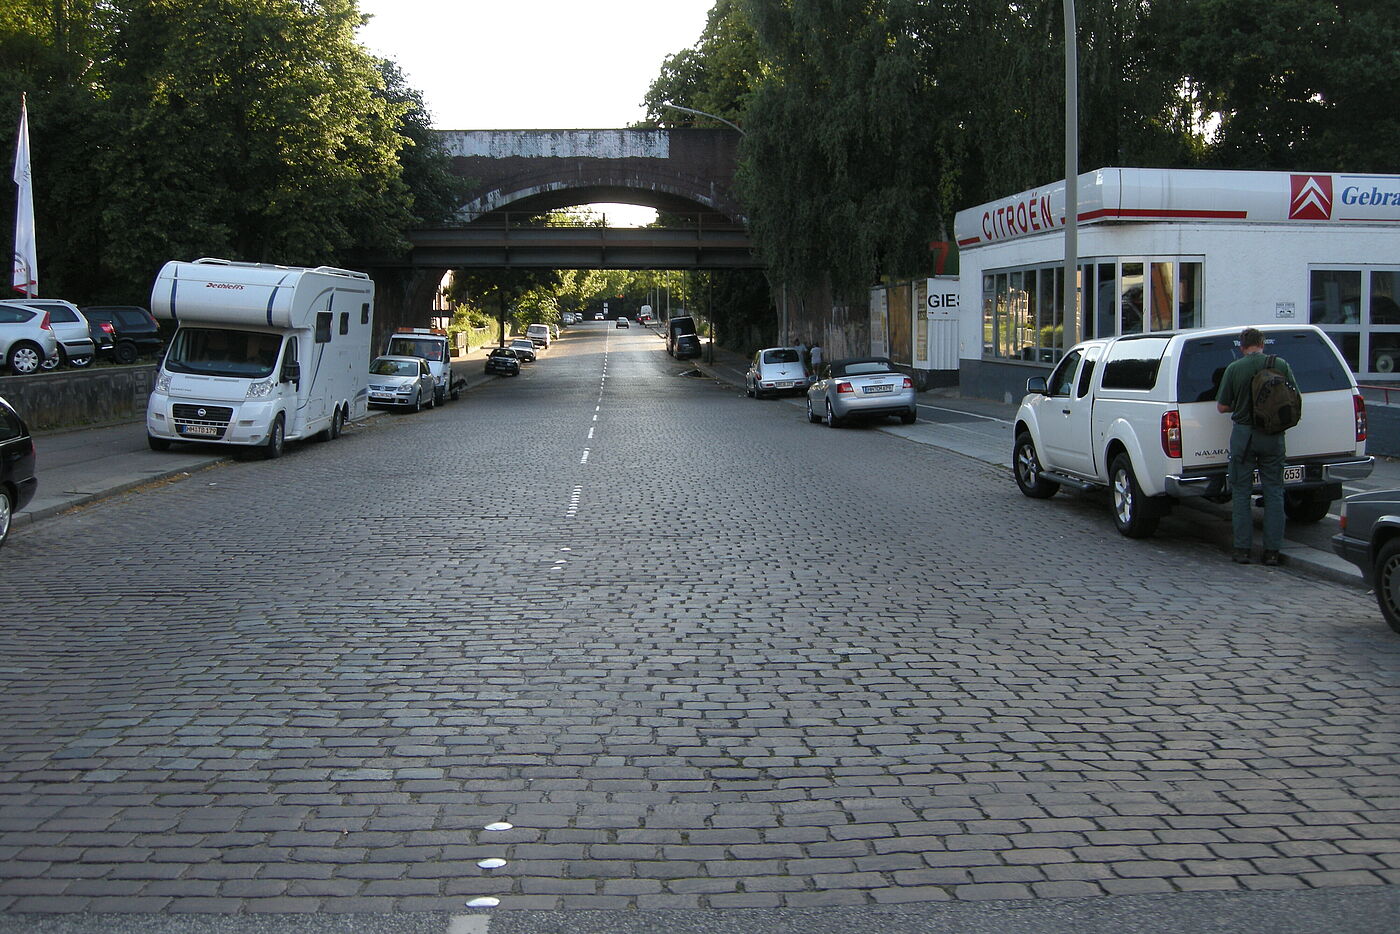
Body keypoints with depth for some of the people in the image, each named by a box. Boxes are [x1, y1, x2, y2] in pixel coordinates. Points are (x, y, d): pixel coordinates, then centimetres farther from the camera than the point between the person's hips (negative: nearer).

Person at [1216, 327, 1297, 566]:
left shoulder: (1234, 369, -5)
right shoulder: (1281, 365, 0)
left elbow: (1222, 406, -1)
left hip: (1243, 434, -2)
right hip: (1273, 436, 2)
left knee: (1241, 493, 6)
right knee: (1274, 492, 8)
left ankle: (1242, 549, 5)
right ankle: (1272, 551, 8)